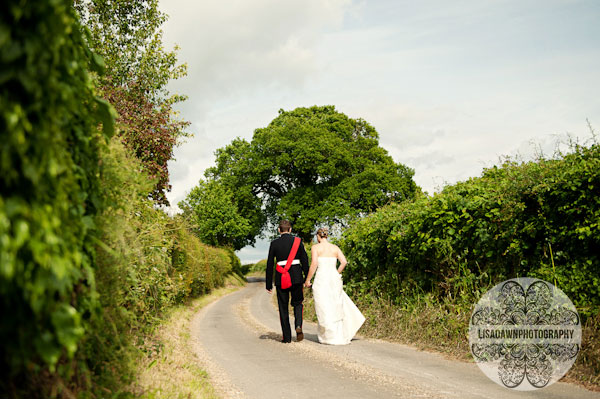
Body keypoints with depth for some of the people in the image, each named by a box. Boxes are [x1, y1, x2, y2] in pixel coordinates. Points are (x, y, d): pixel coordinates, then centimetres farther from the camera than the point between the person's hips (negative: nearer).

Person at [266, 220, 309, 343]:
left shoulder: (274, 243, 0)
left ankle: (287, 337, 8)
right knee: (298, 303, 17)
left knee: (283, 307, 8)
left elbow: (270, 264, 1)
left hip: (280, 278, 0)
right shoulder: (297, 241, 1)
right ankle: (298, 325, -8)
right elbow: (304, 260, -1)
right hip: (296, 277, 0)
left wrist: (269, 284, 6)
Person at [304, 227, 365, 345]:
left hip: (322, 279, -4)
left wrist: (307, 280, -5)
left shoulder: (315, 247, -2)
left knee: (324, 309, 2)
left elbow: (314, 264, -12)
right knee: (336, 307, 14)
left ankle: (330, 337, 3)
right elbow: (344, 262, 0)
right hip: (334, 278, 4)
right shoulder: (335, 248, 10)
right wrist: (337, 274, 12)